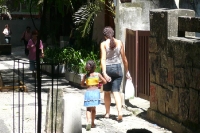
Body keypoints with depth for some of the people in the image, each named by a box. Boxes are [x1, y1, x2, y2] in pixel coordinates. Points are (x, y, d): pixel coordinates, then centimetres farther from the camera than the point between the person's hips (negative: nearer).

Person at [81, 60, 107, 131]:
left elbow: (82, 84, 14)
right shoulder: (98, 74, 0)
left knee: (88, 109, 3)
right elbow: (104, 82, 4)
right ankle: (92, 123, 18)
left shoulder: (86, 76, 4)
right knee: (93, 108, 13)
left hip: (88, 92, 0)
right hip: (96, 91, 0)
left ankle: (89, 122, -20)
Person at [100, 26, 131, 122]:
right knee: (116, 91, -1)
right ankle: (120, 112, -21)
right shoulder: (119, 43, 2)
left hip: (107, 68, -1)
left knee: (107, 92, 16)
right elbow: (124, 58, 6)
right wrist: (126, 71, 16)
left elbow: (103, 59, -16)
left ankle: (107, 113, 24)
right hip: (117, 68, 2)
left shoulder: (104, 44, -6)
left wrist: (104, 73, -22)